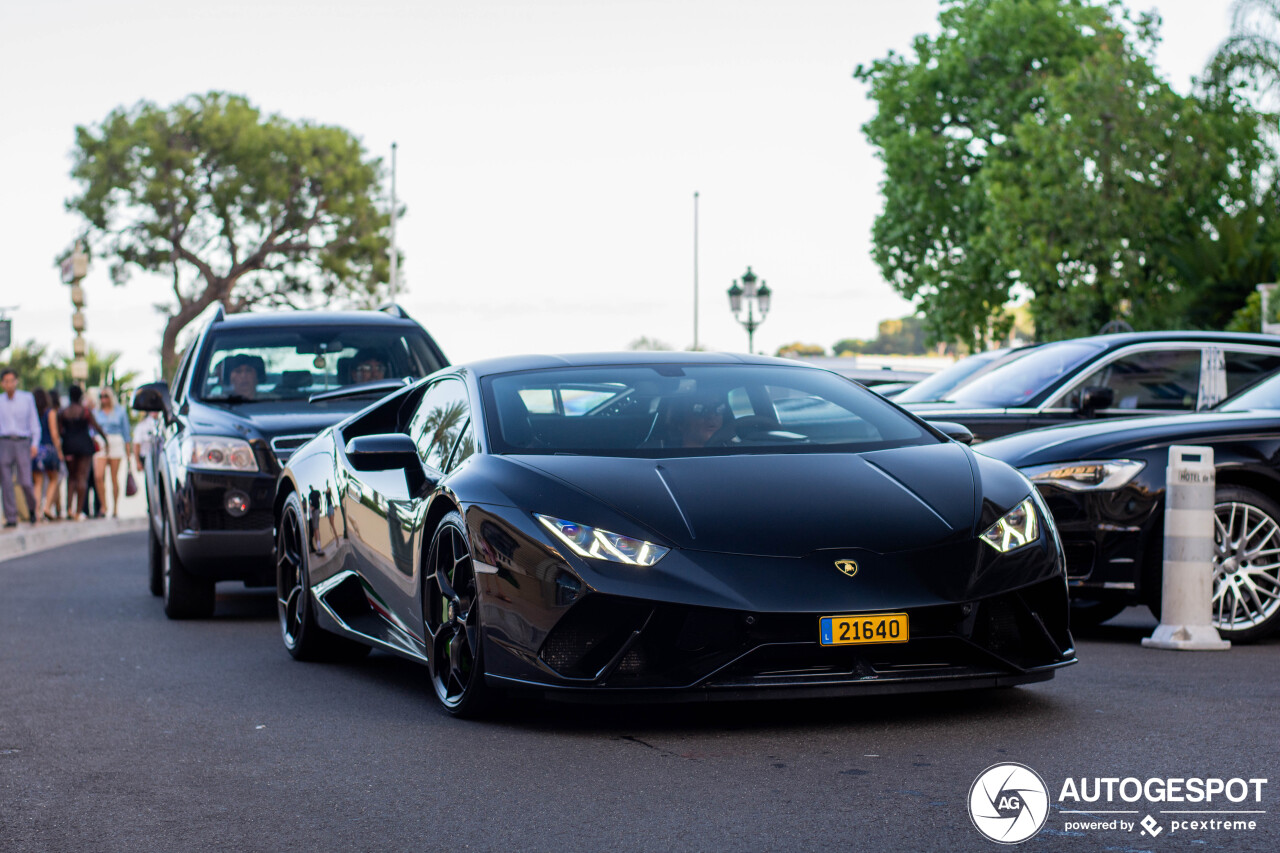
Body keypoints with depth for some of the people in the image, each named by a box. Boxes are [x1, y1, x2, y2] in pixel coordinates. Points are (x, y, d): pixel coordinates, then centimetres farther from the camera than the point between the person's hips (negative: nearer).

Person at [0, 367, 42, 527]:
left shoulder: (27, 398, 8)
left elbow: (34, 422, 7)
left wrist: (35, 443, -4)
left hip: (22, 443, -1)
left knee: (25, 482, -8)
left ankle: (32, 508, 18)